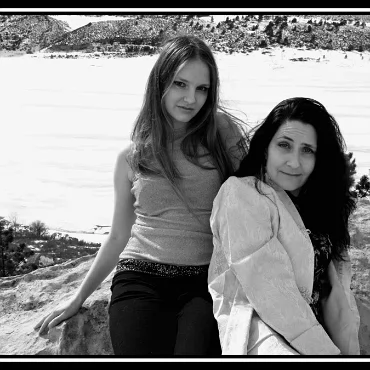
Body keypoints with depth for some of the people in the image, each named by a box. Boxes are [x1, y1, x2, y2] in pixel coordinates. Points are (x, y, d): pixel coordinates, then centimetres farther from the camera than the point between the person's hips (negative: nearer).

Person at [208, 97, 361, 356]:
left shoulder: (318, 205, 16)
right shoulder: (241, 193, -5)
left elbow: (337, 288, 6)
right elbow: (268, 290, -14)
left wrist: (349, 348, -8)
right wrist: (326, 352, -18)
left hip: (315, 327, 6)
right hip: (258, 328, -6)